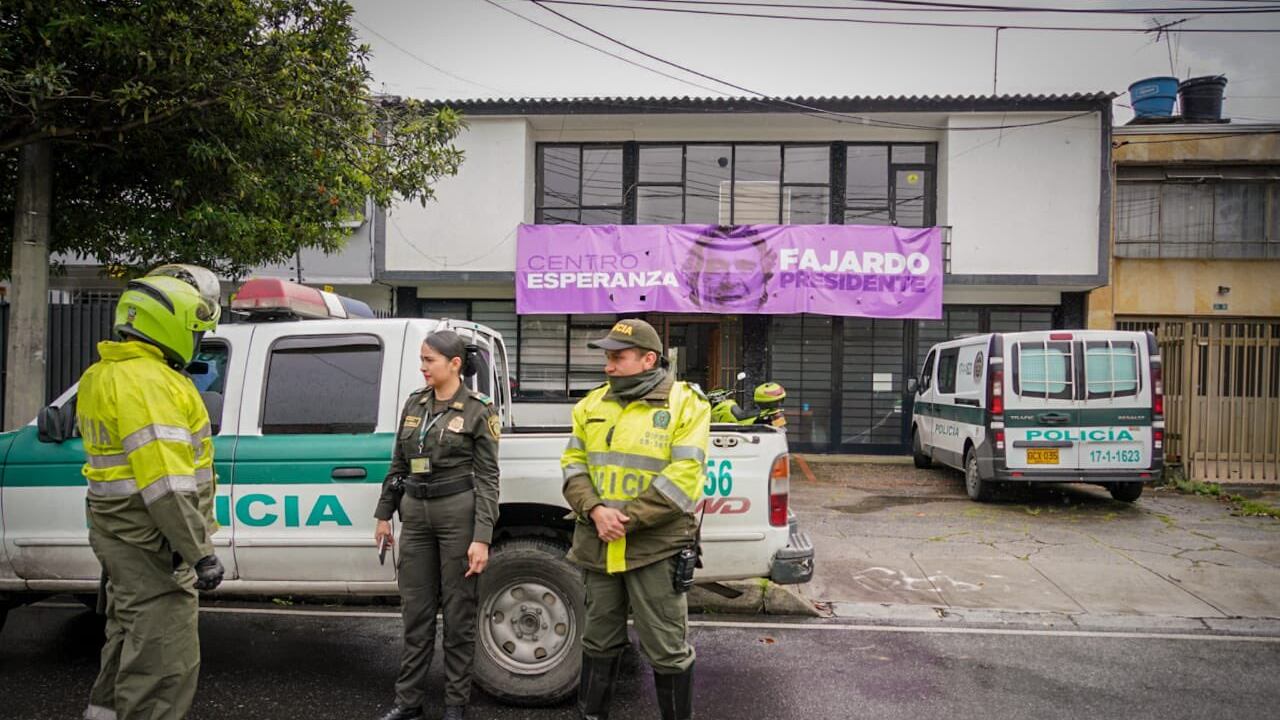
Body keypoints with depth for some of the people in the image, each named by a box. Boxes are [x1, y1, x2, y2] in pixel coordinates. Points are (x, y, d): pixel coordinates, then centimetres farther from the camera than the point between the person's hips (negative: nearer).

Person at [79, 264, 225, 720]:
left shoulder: (108, 374, 12)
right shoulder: (146, 381, -22)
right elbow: (164, 482, -28)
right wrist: (200, 552, -24)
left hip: (126, 538, 11)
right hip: (151, 543, -11)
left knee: (133, 639, 25)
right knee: (164, 663, -3)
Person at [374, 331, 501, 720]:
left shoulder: (478, 410, -7)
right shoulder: (414, 404, 8)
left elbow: (487, 478, -9)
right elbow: (397, 465, 16)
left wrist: (482, 538, -15)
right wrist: (384, 514, 15)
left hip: (459, 513, -5)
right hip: (415, 514, 5)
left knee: (458, 612, 5)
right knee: (416, 611, 11)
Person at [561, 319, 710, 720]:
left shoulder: (684, 404, -8)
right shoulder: (593, 404, 9)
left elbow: (683, 476, -16)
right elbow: (573, 462, 6)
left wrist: (626, 519, -19)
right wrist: (595, 510, -12)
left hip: (656, 547, -5)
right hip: (598, 545, 5)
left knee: (666, 648, 4)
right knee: (599, 639, 19)